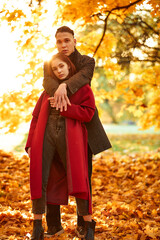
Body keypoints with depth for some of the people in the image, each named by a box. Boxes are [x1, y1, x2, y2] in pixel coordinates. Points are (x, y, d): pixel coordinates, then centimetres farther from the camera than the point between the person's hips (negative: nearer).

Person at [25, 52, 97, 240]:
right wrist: (30, 144, 6)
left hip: (70, 138, -3)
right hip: (46, 136, 3)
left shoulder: (83, 89, 9)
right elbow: (36, 117, 15)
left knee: (77, 180, -4)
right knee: (39, 181, -2)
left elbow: (87, 113, -4)